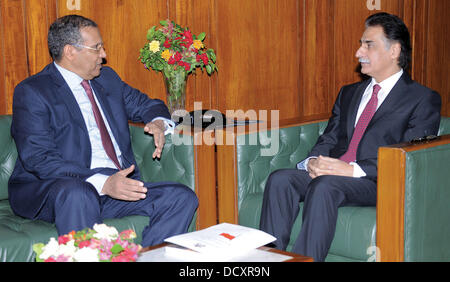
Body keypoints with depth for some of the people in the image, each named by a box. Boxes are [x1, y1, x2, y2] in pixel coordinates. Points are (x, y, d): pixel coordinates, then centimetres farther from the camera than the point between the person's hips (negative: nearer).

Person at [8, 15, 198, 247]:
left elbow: (144, 104, 30)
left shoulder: (107, 78, 17)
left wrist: (158, 122, 2)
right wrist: (103, 183, -26)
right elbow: (39, 160, -15)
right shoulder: (31, 92, -5)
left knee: (183, 198, -13)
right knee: (79, 195, -40)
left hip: (119, 183, 6)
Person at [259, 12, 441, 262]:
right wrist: (314, 161, -6)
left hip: (378, 183, -6)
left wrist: (353, 169, -20)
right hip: (329, 173, 6)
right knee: (279, 180, -21)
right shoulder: (349, 93, 24)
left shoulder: (424, 99, 3)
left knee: (325, 186, -35)